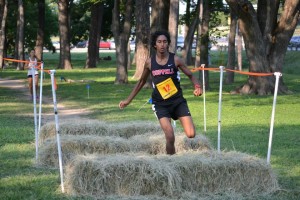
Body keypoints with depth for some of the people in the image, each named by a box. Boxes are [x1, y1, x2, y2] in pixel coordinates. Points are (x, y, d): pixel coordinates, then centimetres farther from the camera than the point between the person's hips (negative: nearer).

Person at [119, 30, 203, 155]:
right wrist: (128, 100, 18)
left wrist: (197, 87, -18)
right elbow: (141, 82, 16)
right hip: (161, 104, 0)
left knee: (191, 134, -12)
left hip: (178, 101, 0)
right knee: (170, 138, -18)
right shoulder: (150, 62, 1)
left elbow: (190, 75, 4)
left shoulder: (175, 59, -3)